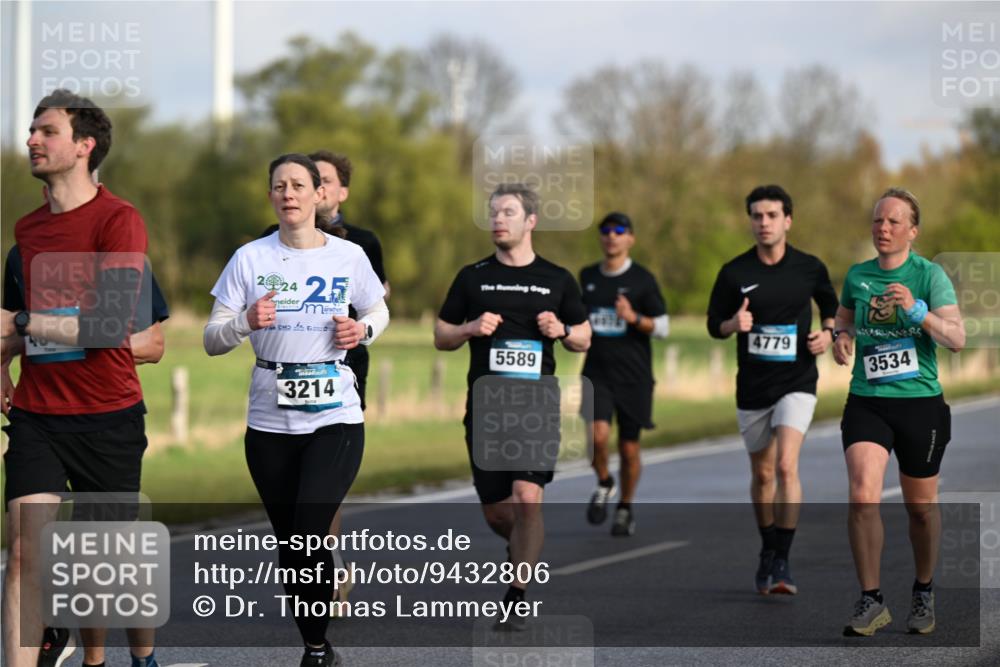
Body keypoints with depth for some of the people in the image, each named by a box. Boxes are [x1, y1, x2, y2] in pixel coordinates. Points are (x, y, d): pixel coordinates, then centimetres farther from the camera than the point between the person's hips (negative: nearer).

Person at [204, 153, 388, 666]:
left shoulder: (349, 256, 0)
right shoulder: (250, 259, -1)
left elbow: (378, 311, 19)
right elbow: (212, 340, -1)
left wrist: (363, 330, -4)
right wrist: (246, 322, -21)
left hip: (335, 417, -2)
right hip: (270, 422, 2)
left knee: (309, 533, -17)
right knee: (289, 541, 8)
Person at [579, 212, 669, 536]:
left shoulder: (642, 279, -4)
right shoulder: (587, 276, 8)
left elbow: (663, 327, -5)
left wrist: (634, 318, -21)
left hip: (633, 376, -2)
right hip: (597, 373, 2)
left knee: (629, 448, 5)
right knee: (597, 435, -20)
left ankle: (625, 509, 25)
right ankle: (604, 484, 8)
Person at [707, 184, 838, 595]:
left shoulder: (809, 268, -2)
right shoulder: (734, 273, -3)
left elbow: (830, 304, 17)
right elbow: (714, 324, 5)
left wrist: (827, 333, -2)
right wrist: (733, 324, -17)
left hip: (797, 381, -2)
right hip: (753, 387, 2)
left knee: (786, 466, -19)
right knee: (761, 474, 13)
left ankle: (782, 562, -17)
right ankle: (768, 551, 33)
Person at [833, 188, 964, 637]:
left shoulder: (929, 275, -5)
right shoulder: (856, 275, 5)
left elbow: (957, 340, -13)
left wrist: (917, 310, -26)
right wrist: (841, 338, 3)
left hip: (919, 402, -2)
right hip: (866, 401, 2)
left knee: (921, 508, 10)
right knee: (862, 495, -18)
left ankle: (923, 591, 33)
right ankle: (871, 601, -9)